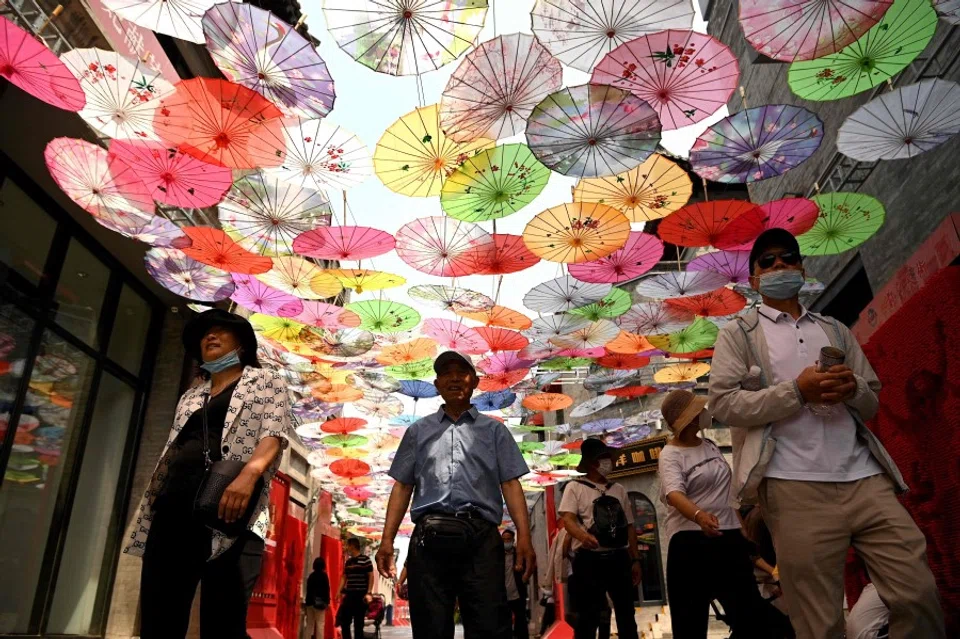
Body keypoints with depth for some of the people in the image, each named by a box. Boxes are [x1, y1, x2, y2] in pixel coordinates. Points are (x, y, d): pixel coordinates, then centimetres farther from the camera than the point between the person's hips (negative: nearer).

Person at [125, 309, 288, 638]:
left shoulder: (266, 382, 12)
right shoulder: (191, 396, 28)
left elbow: (274, 433, -4)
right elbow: (170, 451, 25)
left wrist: (249, 472, -24)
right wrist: (148, 508, 12)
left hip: (231, 508, -5)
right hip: (173, 509, 6)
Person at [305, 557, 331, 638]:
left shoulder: (311, 575, 9)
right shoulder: (324, 576, -6)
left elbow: (308, 589, 12)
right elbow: (326, 589, -8)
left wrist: (308, 600, 16)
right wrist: (327, 602, -3)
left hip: (310, 601, 5)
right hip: (320, 602, -5)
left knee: (310, 623, 12)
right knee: (320, 623, -3)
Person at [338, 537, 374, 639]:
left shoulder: (365, 560, -7)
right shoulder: (348, 561, 13)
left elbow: (371, 576, -9)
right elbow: (344, 577, 19)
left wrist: (369, 593, -16)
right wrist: (340, 592, 10)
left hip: (361, 595, -7)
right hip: (349, 594, 7)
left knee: (358, 622, -1)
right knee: (344, 621, 7)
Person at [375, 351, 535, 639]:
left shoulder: (494, 430, 16)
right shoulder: (418, 431, 20)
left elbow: (510, 484, 8)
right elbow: (402, 486, 15)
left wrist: (523, 537, -6)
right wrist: (387, 539, 4)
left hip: (480, 538, -1)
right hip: (429, 539, 1)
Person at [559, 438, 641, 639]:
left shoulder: (619, 490, 15)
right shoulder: (575, 487, 0)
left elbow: (629, 526, 18)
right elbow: (568, 518, -13)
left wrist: (635, 559, 12)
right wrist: (583, 536, -35)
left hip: (619, 558, 5)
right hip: (589, 559, -5)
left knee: (626, 613, 12)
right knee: (588, 616, -2)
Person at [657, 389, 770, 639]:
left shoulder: (710, 445, 12)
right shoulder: (670, 455, -11)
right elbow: (674, 493, -30)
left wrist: (742, 527, 24)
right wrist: (698, 515, -49)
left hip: (729, 538, 7)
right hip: (691, 543, -7)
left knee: (750, 613, 7)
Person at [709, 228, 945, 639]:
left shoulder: (836, 331, 22)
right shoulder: (737, 335, 8)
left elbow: (872, 403, 20)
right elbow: (723, 404, -4)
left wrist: (853, 388, -4)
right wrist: (797, 390, -13)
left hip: (865, 477, 4)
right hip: (796, 489, -4)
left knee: (919, 595, 0)